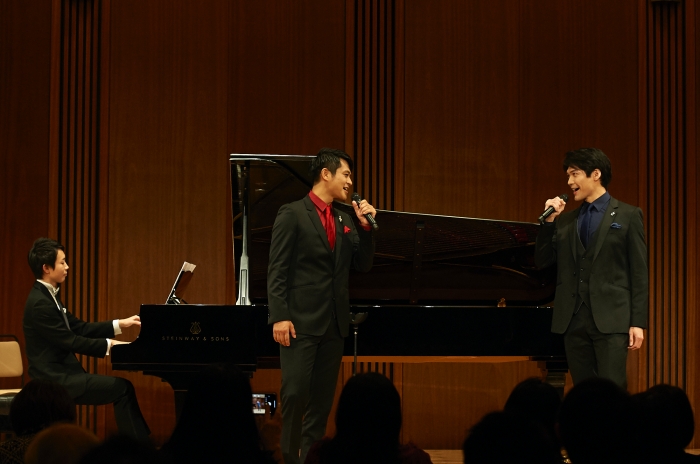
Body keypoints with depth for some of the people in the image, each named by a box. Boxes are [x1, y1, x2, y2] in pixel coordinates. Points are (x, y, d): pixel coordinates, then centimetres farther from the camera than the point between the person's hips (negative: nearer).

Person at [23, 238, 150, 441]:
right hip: (56, 380, -10)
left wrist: (119, 324, 11)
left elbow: (78, 328, 15)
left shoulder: (48, 295, 12)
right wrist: (109, 345, -11)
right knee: (123, 388, -12)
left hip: (61, 374, 10)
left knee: (122, 388, 6)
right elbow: (70, 341, -19)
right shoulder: (40, 303, -19)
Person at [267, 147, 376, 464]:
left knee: (323, 397, 7)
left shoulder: (345, 220, 14)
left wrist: (365, 226, 1)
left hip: (334, 323, 6)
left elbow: (363, 266, 13)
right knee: (296, 393, -9)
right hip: (301, 320, -6)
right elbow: (277, 271, -8)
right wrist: (279, 316, -16)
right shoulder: (292, 214, -4)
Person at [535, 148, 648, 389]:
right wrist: (549, 220, 1)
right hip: (573, 319, 5)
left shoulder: (627, 215, 2)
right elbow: (542, 261, 12)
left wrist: (638, 322, -8)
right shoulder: (566, 221, 16)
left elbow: (639, 272, -1)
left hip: (611, 318, -5)